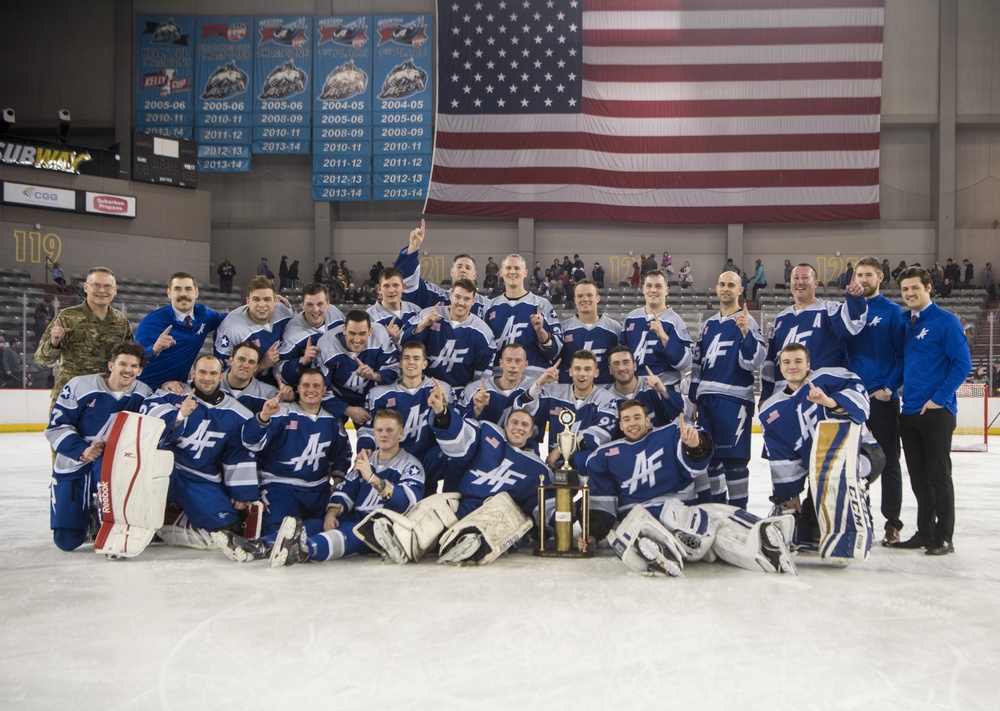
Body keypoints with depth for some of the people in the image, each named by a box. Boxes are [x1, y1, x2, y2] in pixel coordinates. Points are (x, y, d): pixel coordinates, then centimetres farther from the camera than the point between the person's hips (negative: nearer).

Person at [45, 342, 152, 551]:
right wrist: (81, 450, -24)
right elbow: (56, 426, -9)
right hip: (73, 466, 0)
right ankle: (90, 518, 34)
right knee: (66, 541, -1)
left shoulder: (144, 395, -3)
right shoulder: (79, 386, -10)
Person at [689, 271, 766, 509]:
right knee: (708, 456, 12)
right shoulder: (709, 324, 17)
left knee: (733, 458, -7)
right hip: (707, 398, 7)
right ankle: (716, 505, 24)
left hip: (734, 399, -7)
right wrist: (694, 397, 18)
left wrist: (745, 332, -28)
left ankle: (738, 509, 1)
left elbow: (754, 361, -15)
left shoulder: (746, 322, -3)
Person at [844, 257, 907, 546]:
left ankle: (892, 523, 9)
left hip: (883, 398, -4)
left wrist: (890, 388, -15)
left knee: (888, 462, 2)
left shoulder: (893, 312, -3)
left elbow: (904, 355, -7)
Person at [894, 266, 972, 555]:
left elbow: (962, 363, -13)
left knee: (938, 474, -2)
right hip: (909, 411, 7)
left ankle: (944, 537, 6)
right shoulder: (906, 325, 13)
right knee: (918, 477, 11)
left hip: (936, 411, -7)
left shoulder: (946, 321, -7)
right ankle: (925, 532, 20)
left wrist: (939, 398, -16)